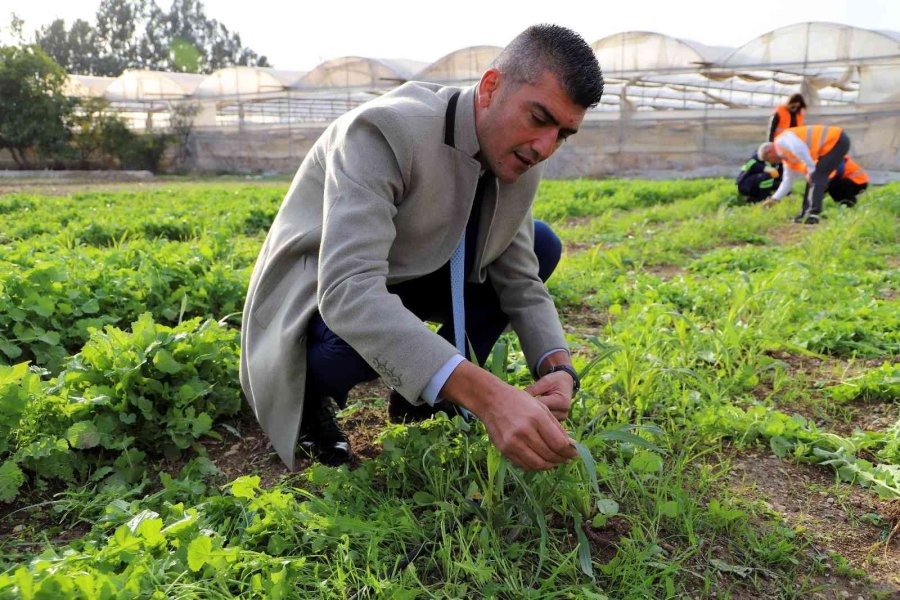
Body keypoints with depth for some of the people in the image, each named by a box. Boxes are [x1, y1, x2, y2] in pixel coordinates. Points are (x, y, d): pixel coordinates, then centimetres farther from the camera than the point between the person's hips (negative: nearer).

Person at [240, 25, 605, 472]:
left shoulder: (519, 164, -9)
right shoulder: (386, 131, -32)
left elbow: (519, 281, -4)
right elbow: (348, 291, -44)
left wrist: (557, 368, -24)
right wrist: (488, 397, -52)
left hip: (404, 282, 7)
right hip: (321, 298, -6)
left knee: (541, 246, -2)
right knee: (357, 338, -40)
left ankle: (434, 397, 4)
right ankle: (308, 390, -1)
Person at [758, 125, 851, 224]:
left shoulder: (781, 141, -12)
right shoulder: (788, 157, 17)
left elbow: (800, 149, -31)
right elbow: (788, 181, 24)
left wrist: (811, 170, -22)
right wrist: (774, 199, 24)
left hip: (837, 141, -10)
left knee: (816, 177, -13)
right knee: (814, 178, 12)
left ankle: (814, 214, -14)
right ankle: (806, 214, 15)